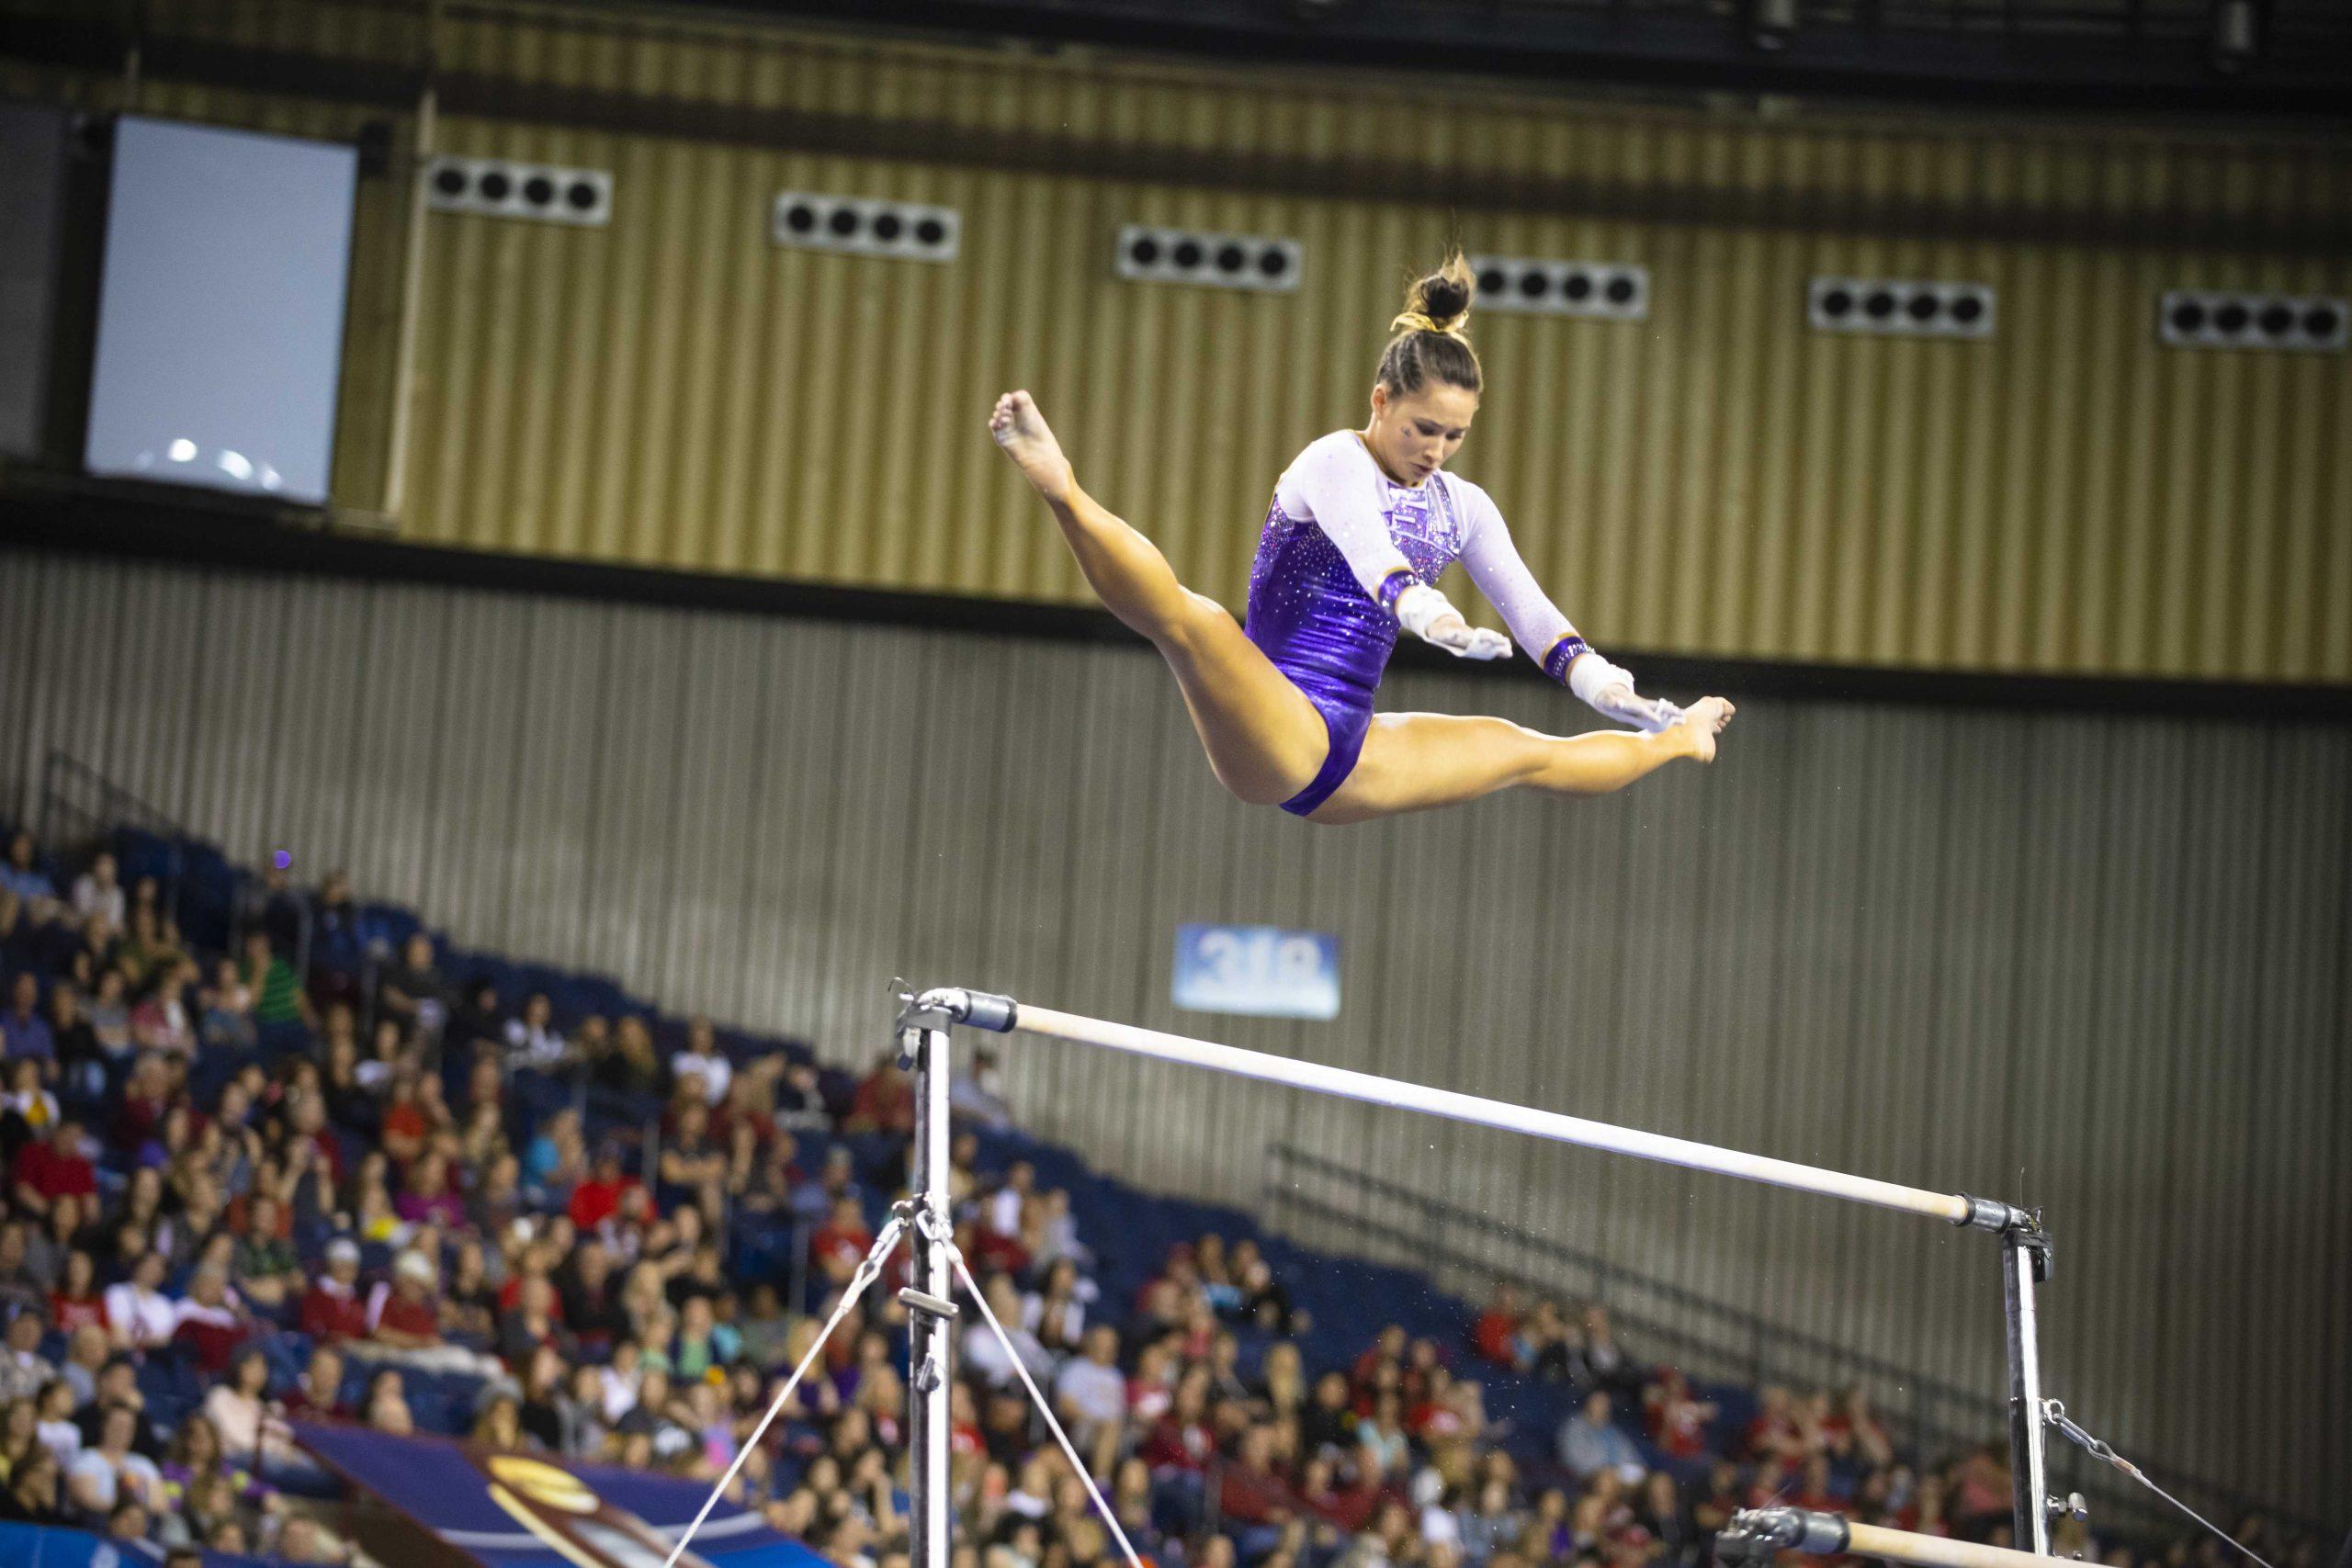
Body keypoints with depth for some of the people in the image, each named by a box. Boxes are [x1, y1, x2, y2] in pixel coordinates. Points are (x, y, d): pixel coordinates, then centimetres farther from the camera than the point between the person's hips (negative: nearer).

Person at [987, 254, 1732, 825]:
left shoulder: (1461, 508, 14)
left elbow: (1530, 609, 11)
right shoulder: (1335, 462, -9)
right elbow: (1367, 547, -31)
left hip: (1345, 757, 8)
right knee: (1185, 617, -38)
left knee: (1529, 753, 22)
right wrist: (1425, 613, -51)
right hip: (1276, 727, -8)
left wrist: (1606, 689, -3)